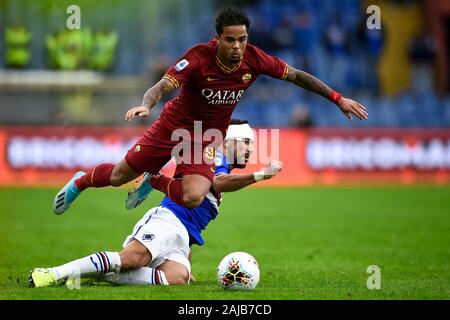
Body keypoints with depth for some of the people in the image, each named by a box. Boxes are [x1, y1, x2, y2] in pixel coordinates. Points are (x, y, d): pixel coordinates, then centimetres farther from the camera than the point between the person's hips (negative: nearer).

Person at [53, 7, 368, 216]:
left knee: (194, 197, -22)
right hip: (174, 125, -2)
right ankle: (80, 182, 43)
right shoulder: (199, 57, -28)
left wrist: (338, 98, -6)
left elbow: (297, 76, -5)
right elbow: (164, 85, -36)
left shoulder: (254, 59, -17)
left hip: (208, 137, 2)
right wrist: (145, 105, -58)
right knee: (120, 175, 6)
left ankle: (154, 183, 13)